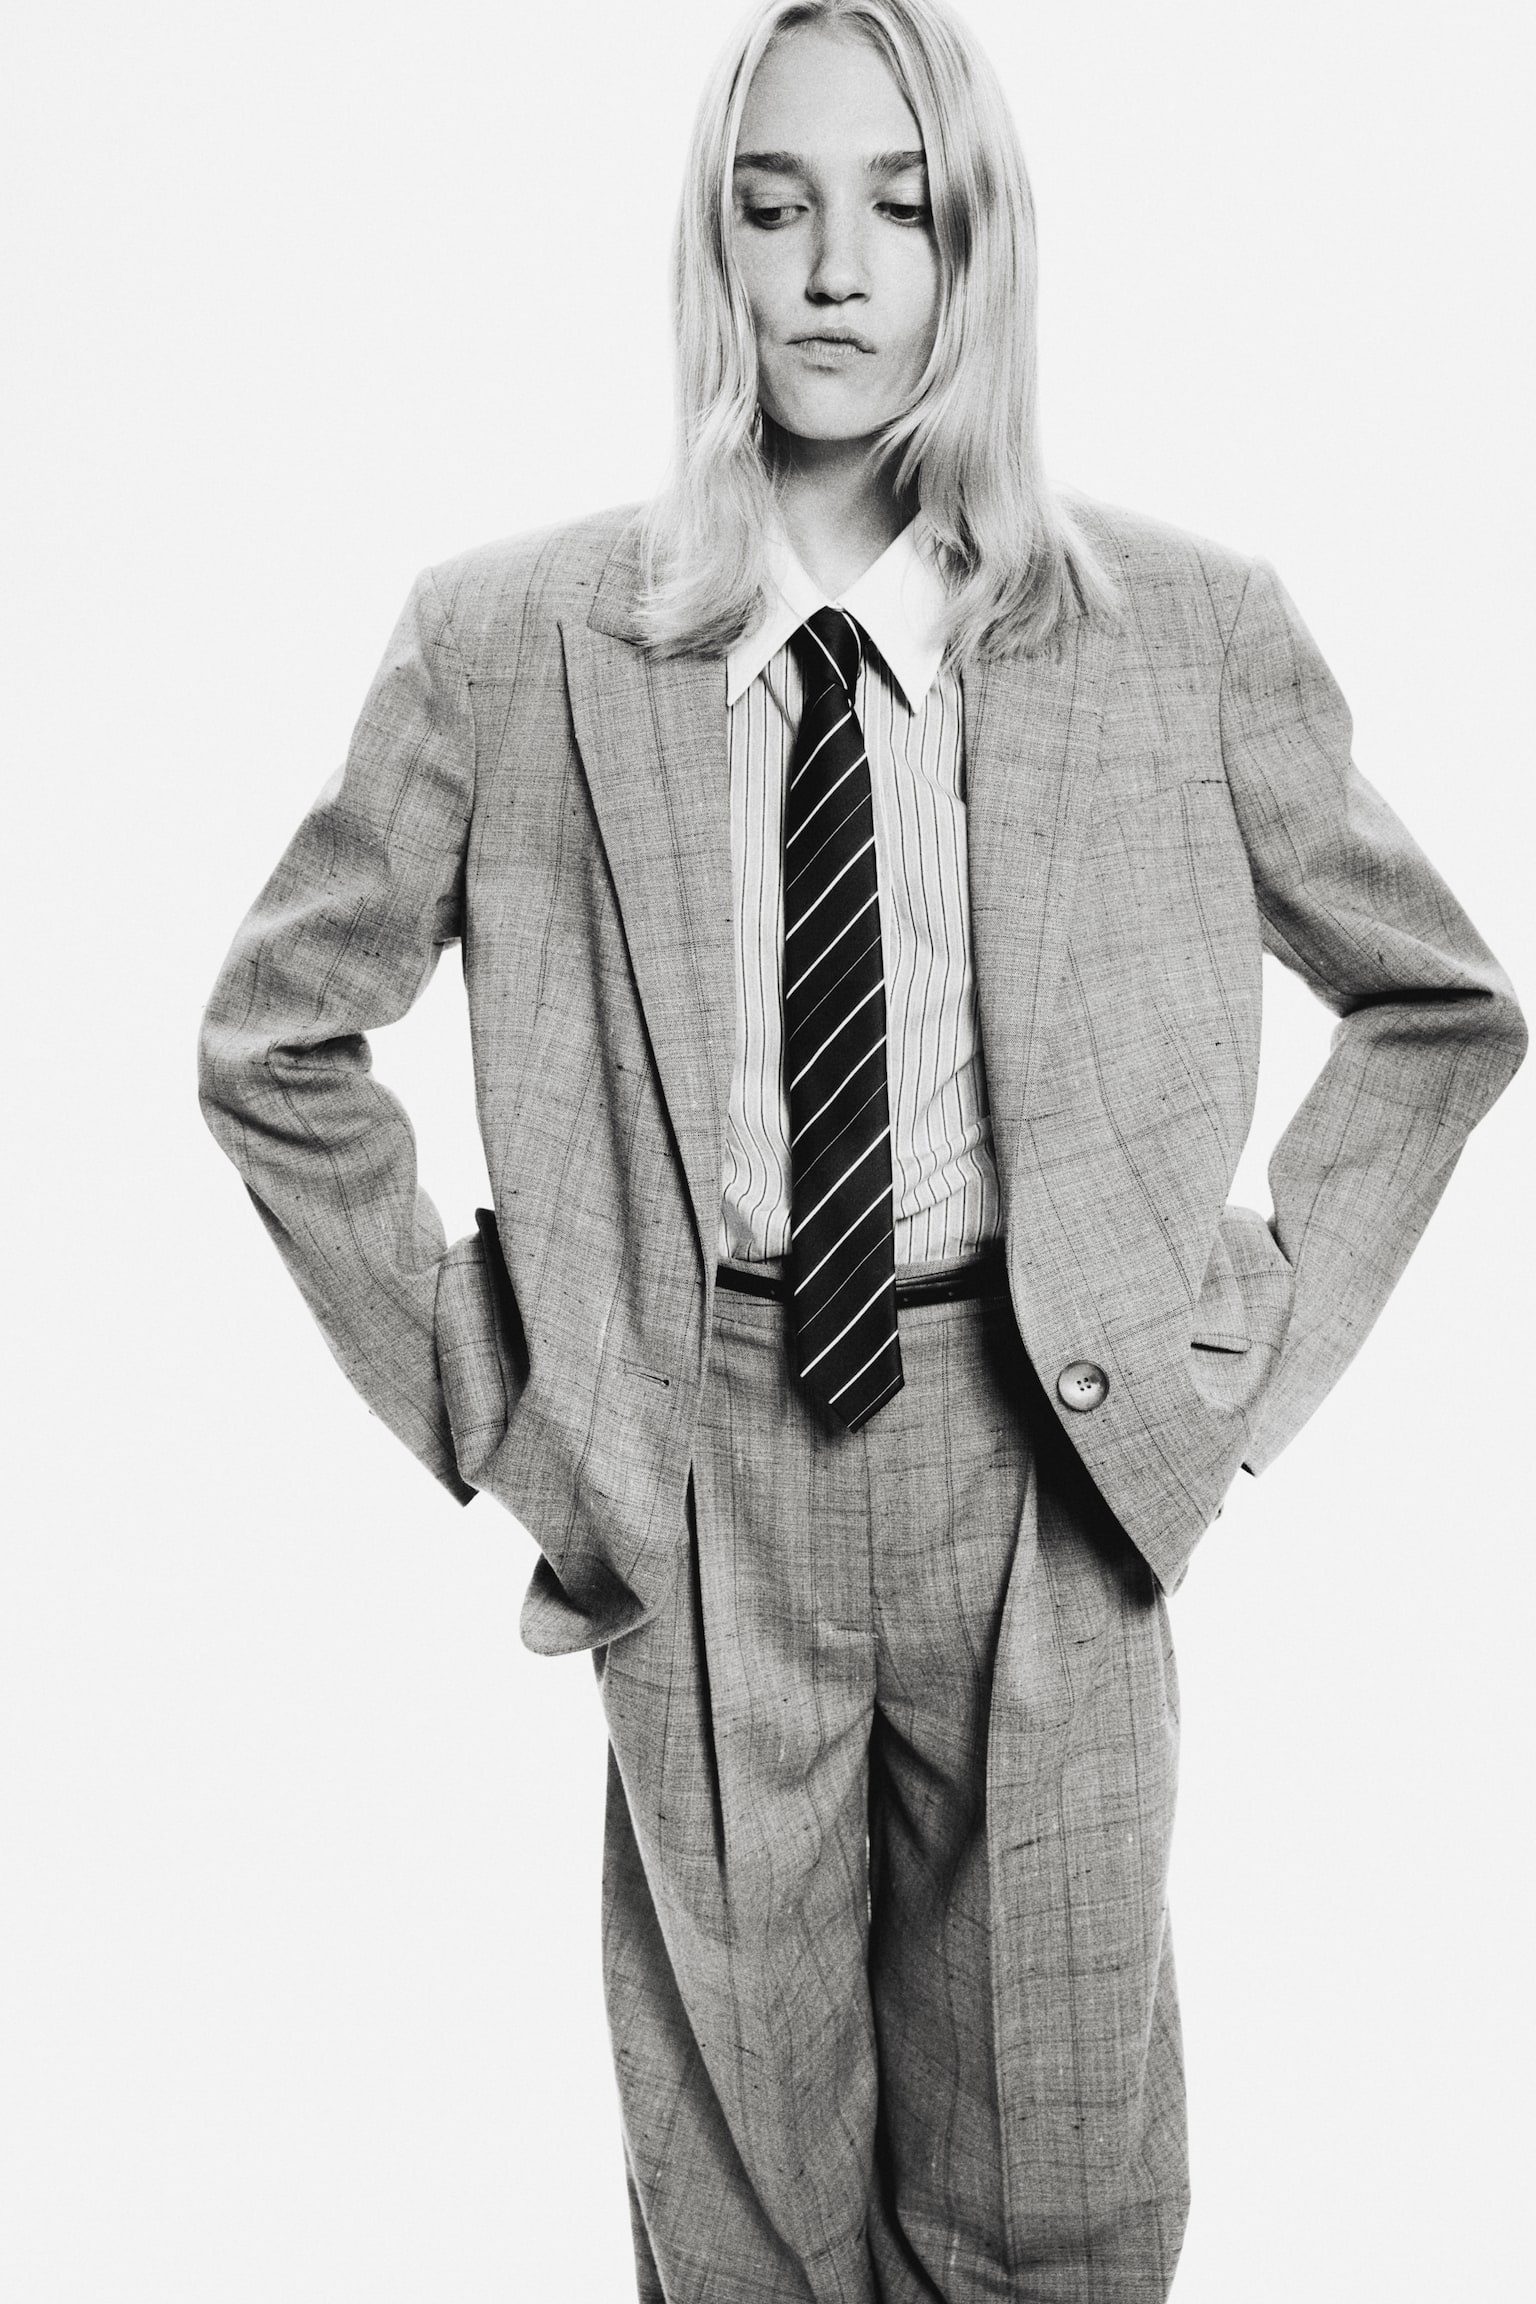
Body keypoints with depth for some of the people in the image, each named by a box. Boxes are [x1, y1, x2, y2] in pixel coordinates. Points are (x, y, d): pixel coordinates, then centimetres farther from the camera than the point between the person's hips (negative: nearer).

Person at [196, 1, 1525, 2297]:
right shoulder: (511, 642, -4)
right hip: (690, 1486, 0)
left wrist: (1263, 1327, 2)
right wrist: (475, 1380, 1)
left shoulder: (1188, 630, -3)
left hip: (1047, 1462, 1)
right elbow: (275, 1037, 7)